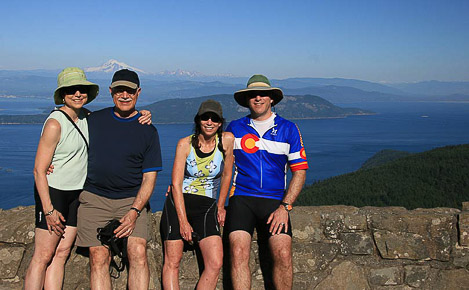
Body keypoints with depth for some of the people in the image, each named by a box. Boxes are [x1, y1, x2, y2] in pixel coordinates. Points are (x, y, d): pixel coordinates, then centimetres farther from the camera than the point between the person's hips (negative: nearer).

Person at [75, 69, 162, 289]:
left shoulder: (148, 131, 3)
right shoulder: (93, 120, 8)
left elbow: (149, 177, 0)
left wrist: (134, 211, -11)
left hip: (132, 199, -1)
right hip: (94, 198, 1)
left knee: (138, 252, -17)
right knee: (98, 257, -7)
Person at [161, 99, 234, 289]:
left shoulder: (227, 140, -4)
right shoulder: (185, 144, -6)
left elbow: (227, 174, 8)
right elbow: (176, 184, -8)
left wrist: (220, 206, 13)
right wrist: (183, 221, -14)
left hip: (207, 206, 1)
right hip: (178, 203, -1)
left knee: (215, 263, -14)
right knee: (172, 261, -7)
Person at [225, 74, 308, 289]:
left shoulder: (288, 129, 10)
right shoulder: (234, 128, 12)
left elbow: (299, 171, 7)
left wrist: (285, 207, -5)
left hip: (275, 201, 0)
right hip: (242, 197, 1)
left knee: (283, 254, -20)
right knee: (238, 252, -21)